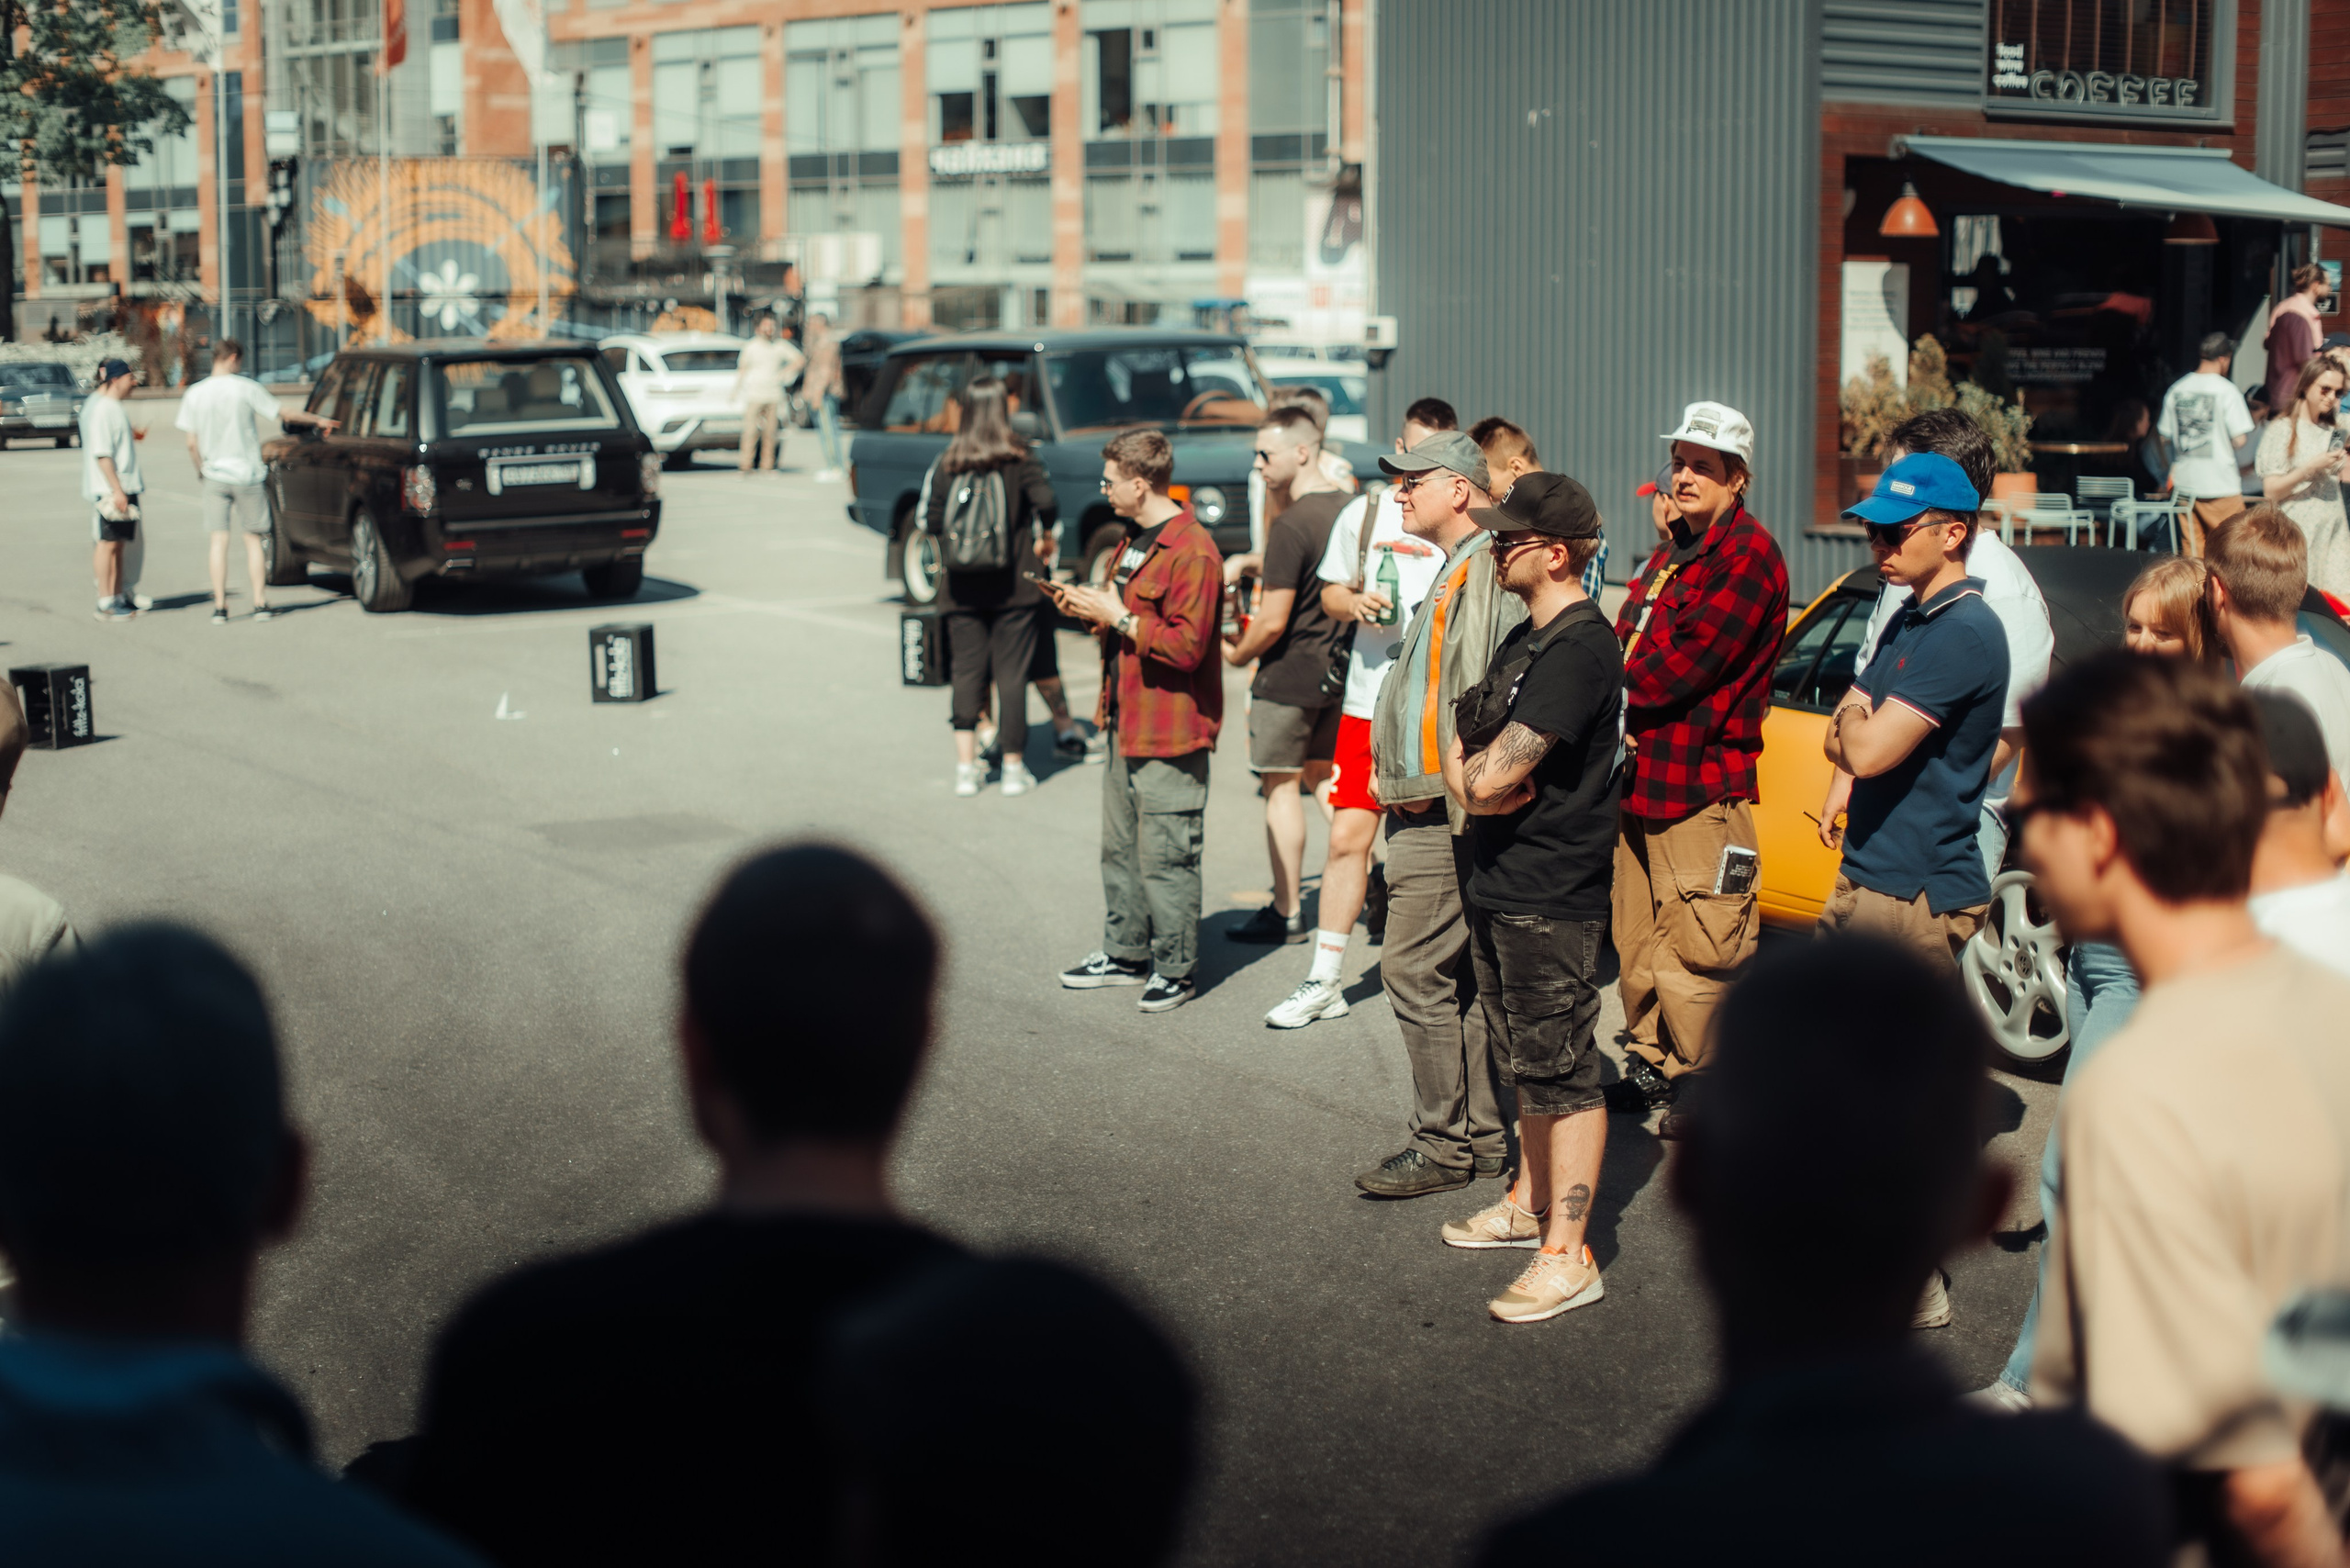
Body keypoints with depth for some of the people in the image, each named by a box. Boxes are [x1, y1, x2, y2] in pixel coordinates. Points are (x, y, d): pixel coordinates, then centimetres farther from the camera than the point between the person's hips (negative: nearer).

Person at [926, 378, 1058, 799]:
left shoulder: (947, 463, 1)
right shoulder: (1019, 459, -6)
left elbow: (932, 520, 0)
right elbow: (1045, 502, -19)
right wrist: (1046, 539, -1)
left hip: (961, 588, 2)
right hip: (1014, 586, -2)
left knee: (967, 673, 8)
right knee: (1012, 674, 4)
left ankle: (966, 765, 2)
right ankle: (1013, 767, 8)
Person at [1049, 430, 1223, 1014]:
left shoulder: (1192, 553, -18)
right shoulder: (1135, 539, 15)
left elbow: (1186, 646, -24)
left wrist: (1118, 618, -20)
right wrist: (1089, 607, 9)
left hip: (1171, 735, -10)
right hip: (1127, 724, 10)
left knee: (1165, 857, -4)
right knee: (1119, 848, 17)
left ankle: (1175, 969, 7)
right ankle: (1127, 953, 29)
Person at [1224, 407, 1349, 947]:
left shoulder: (1291, 526, -21)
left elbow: (1273, 623, -21)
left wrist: (1236, 653, -5)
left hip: (1289, 678, -8)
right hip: (1339, 672, 8)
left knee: (1282, 788, 1)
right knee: (1327, 780, 18)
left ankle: (1287, 913, 6)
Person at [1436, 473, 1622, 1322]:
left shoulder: (1579, 649, -20)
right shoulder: (1526, 637, 13)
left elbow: (1489, 777, -24)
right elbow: (1461, 743, 15)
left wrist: (1472, 771, -2)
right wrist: (1475, 777, -7)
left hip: (1551, 899, -10)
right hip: (1500, 885, 10)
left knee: (1562, 1071, -5)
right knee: (1527, 1059, 21)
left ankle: (1568, 1254, 0)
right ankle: (1532, 1202, 36)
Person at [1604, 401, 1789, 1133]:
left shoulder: (1748, 554, -11)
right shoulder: (1670, 552, 20)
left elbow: (1687, 663, -18)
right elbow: (1629, 647, 19)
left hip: (1703, 783, -9)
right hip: (1643, 773, 9)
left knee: (1699, 950, -6)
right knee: (1639, 941, 15)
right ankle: (1653, 1067, 27)